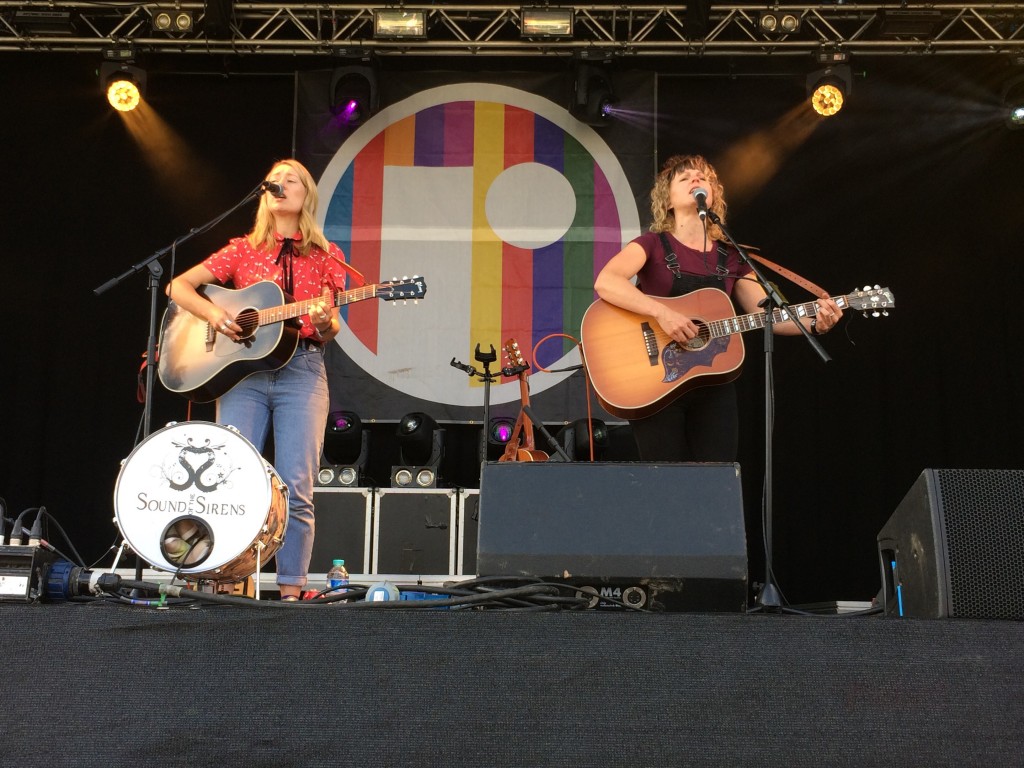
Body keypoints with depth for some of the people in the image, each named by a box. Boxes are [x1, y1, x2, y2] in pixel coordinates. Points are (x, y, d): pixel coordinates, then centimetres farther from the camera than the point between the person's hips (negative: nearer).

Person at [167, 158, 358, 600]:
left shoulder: (323, 256, 13)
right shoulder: (243, 250, 14)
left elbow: (330, 332, 9)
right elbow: (178, 287, 11)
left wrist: (325, 323, -14)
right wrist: (213, 312, -7)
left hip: (301, 370, -1)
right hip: (242, 370, 1)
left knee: (295, 488, -9)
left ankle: (291, 589, -4)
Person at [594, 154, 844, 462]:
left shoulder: (730, 257, 12)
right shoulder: (653, 244, -2)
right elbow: (605, 283, -19)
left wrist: (814, 323, -12)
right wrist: (662, 313, -29)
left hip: (714, 387, 4)